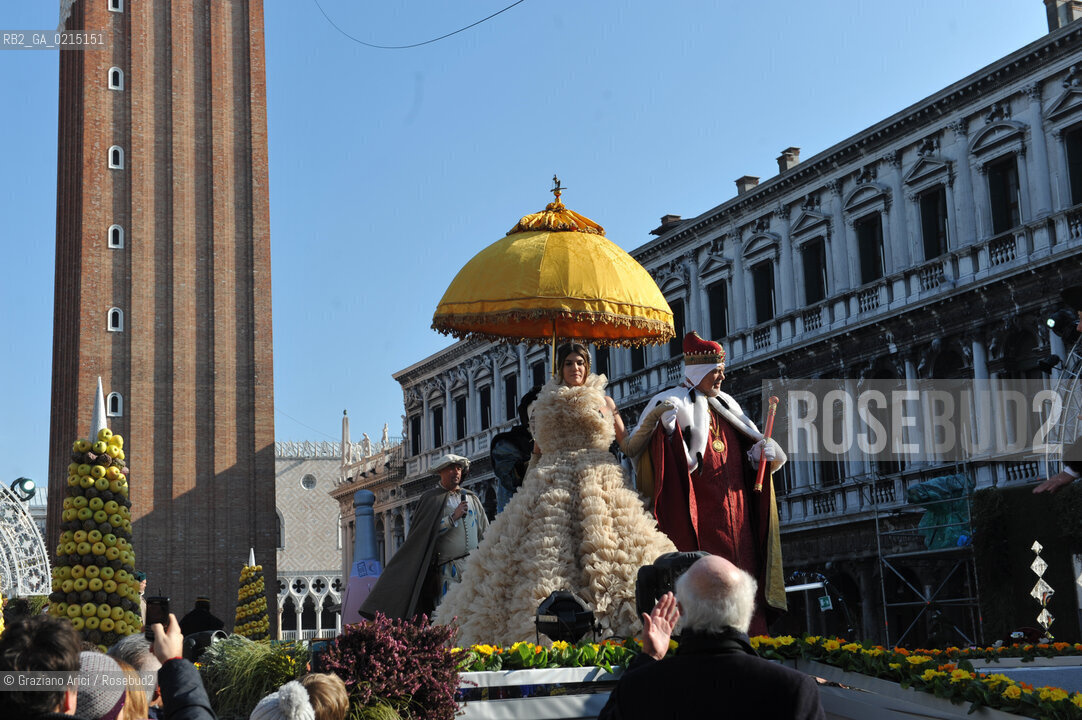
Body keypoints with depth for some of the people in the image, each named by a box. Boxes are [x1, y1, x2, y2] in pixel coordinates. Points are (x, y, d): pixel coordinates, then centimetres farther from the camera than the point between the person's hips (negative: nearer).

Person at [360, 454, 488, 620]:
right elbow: (427, 531, -6)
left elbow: (485, 533, 20)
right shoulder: (431, 498, 5)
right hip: (450, 568, -4)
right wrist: (453, 517, -12)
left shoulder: (472, 498, 17)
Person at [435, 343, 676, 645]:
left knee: (600, 545, -12)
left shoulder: (604, 401, 14)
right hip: (552, 483, 1)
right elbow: (538, 451, 18)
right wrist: (529, 482, 11)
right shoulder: (545, 402, 17)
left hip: (598, 481, -1)